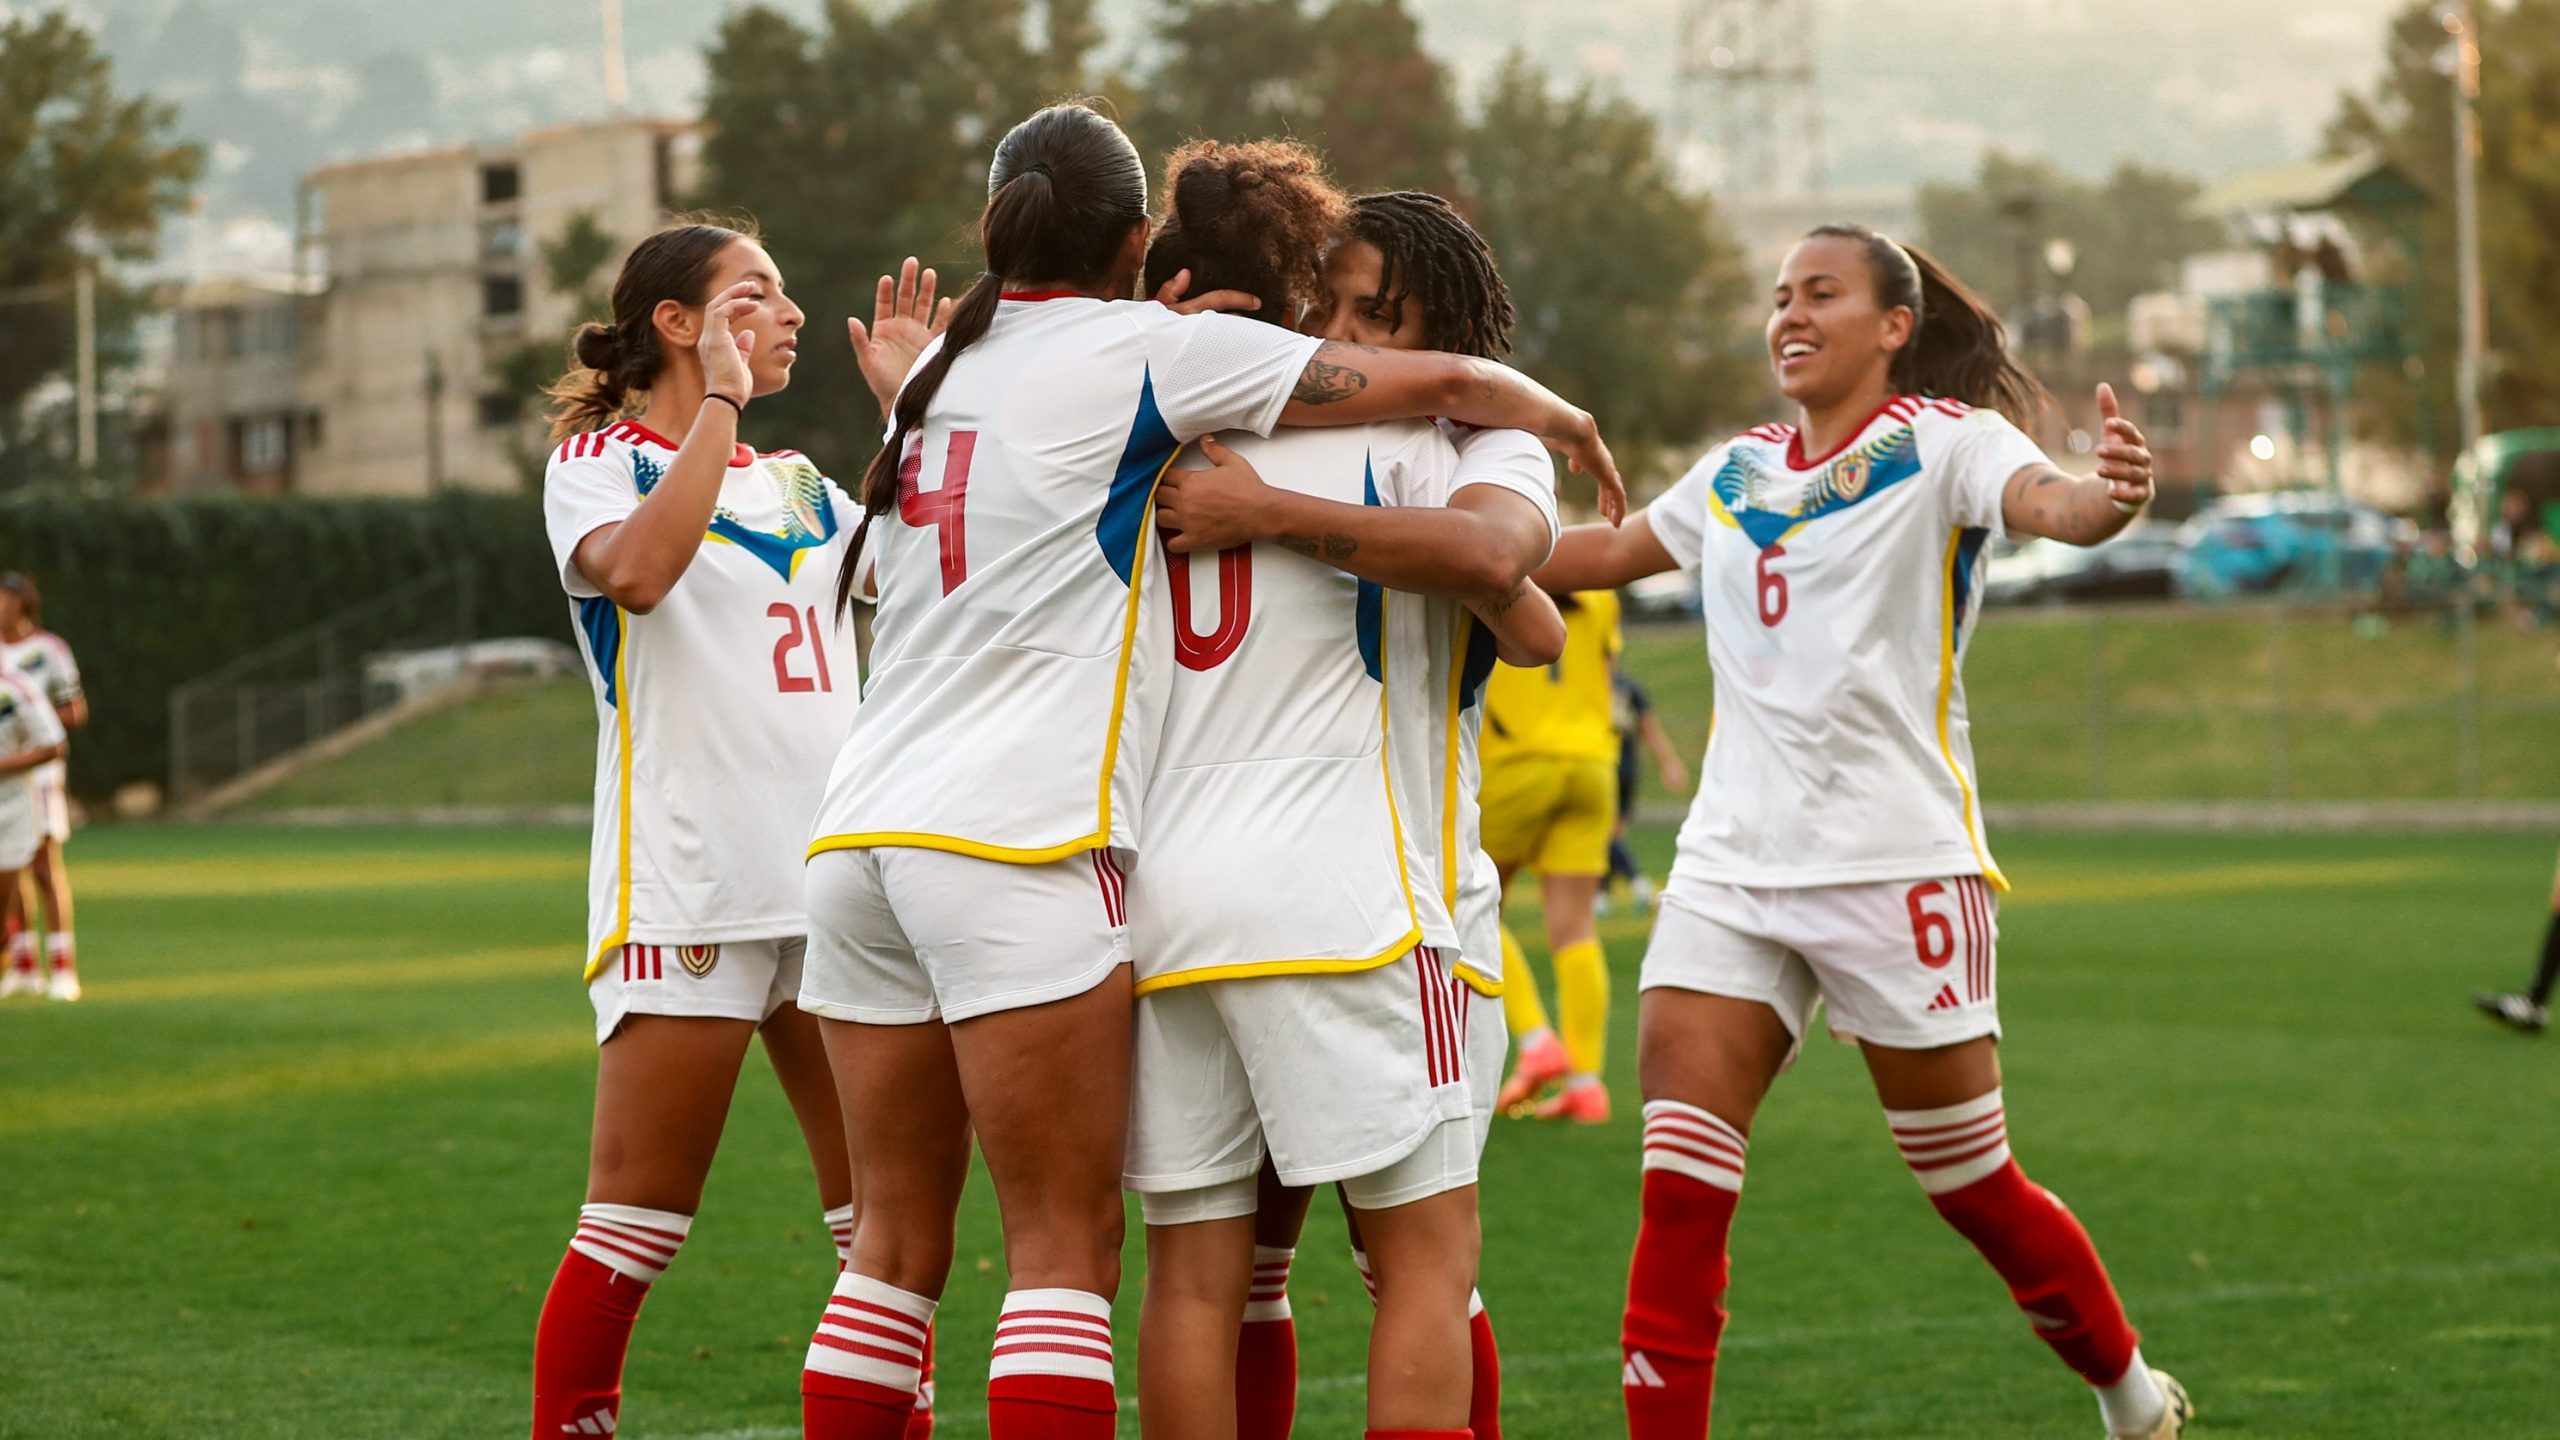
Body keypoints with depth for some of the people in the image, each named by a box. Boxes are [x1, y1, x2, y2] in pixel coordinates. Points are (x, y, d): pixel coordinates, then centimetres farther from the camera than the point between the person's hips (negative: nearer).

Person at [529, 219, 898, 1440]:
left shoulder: (798, 483, 21)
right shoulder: (598, 460, 1)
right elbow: (638, 566, -21)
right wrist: (721, 397, -14)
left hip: (837, 879, 6)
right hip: (687, 891, -6)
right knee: (636, 1226, -6)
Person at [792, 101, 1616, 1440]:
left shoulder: (943, 362, 16)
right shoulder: (1146, 349, -2)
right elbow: (1443, 382, 2)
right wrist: (1564, 418, 21)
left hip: (862, 828, 7)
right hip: (1019, 841, -7)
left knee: (894, 1243, 10)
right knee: (1064, 1251, -5)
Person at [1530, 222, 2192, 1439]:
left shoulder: (1944, 440, -4)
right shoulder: (1738, 470, 14)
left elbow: (2044, 501, -24)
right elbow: (1609, 551, 29)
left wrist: (2108, 494, -47)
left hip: (1897, 859, -5)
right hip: (1730, 865, 5)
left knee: (1972, 1188, 5)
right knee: (1679, 1196, -8)